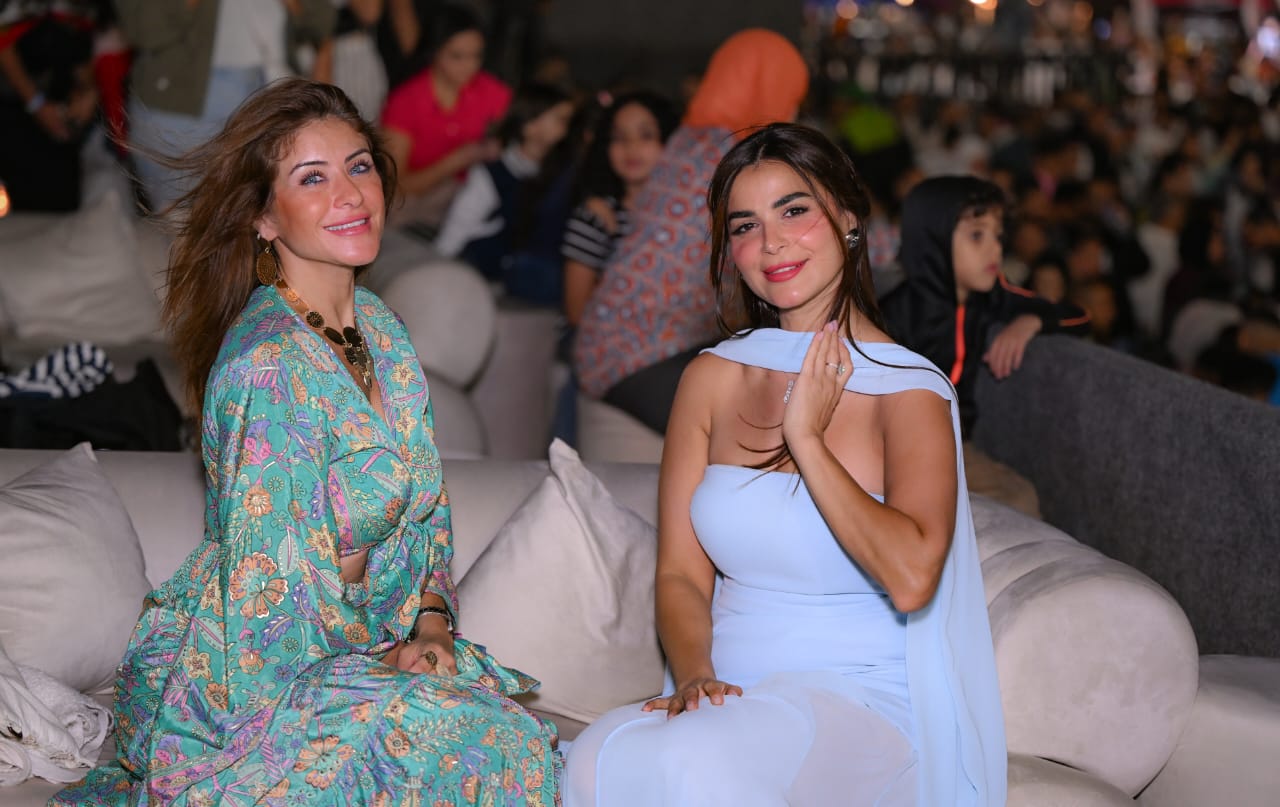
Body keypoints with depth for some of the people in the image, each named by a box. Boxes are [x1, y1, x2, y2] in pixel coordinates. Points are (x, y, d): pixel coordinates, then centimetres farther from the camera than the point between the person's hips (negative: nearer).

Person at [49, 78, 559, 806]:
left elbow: (425, 506, 14)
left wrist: (432, 625, -1)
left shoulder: (379, 327, 5)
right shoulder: (267, 365, -23)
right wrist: (386, 658, -10)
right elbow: (276, 591, -23)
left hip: (349, 647, 7)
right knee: (486, 744, -22)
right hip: (247, 685, -7)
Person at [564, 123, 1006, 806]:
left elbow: (910, 578, -21)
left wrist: (806, 437, -12)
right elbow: (680, 573, 7)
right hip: (729, 694, 4)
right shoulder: (712, 377, 9)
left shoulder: (909, 391, -4)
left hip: (860, 699, -3)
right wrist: (693, 675, -13)